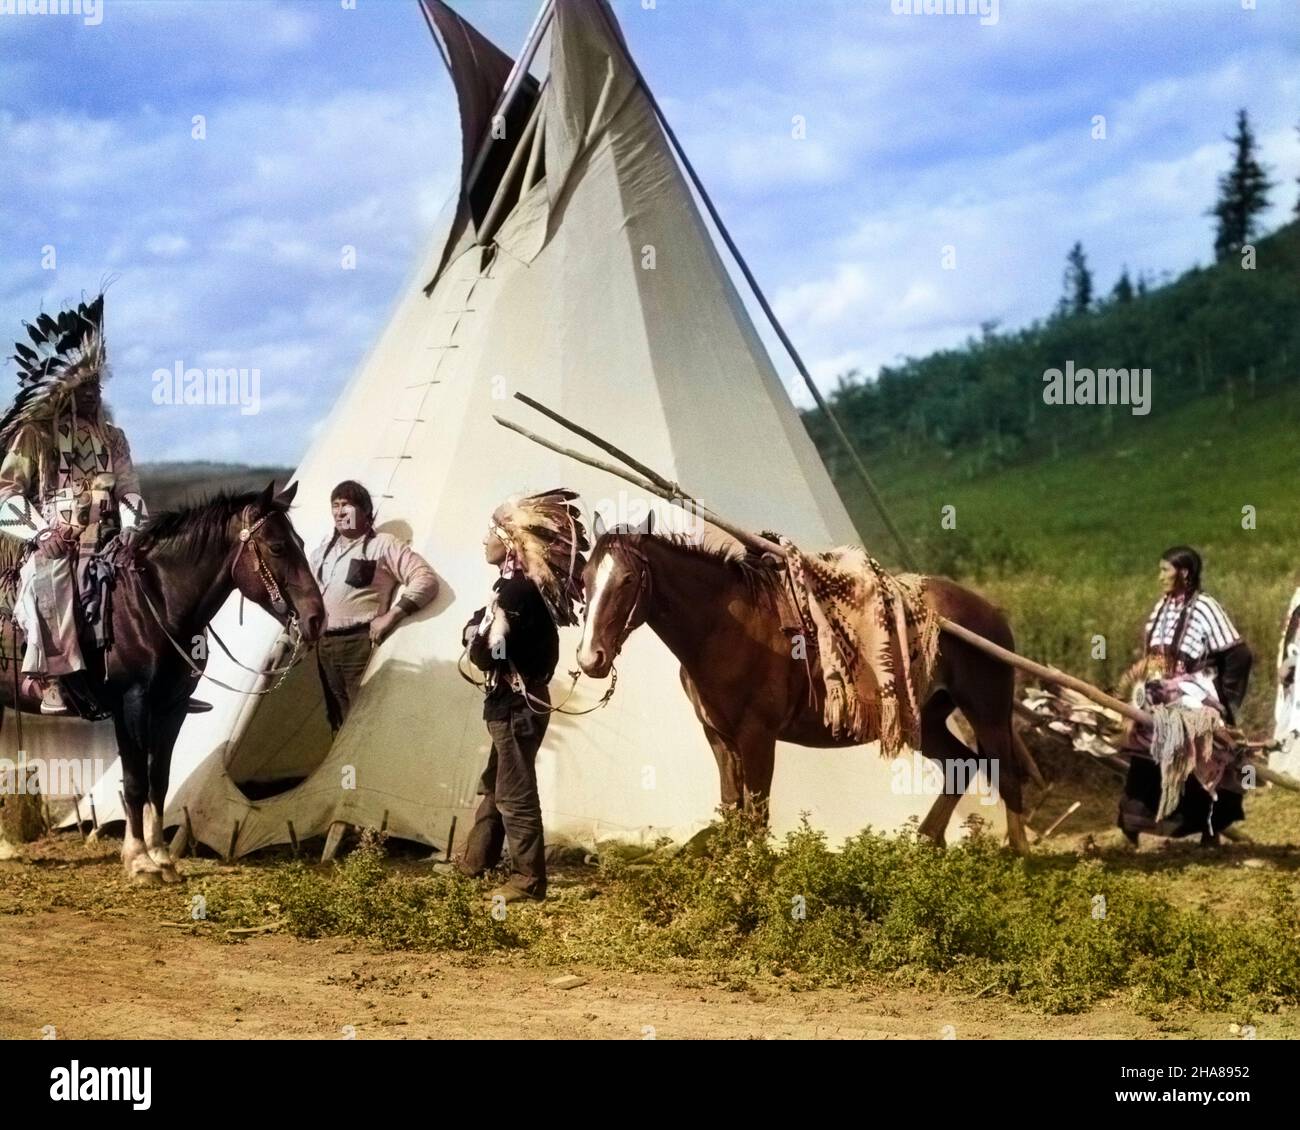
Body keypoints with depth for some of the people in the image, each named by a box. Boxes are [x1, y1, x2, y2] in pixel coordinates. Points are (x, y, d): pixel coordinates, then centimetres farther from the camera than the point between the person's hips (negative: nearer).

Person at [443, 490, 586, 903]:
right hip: (517, 701, 10)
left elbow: (485, 652, -24)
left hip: (515, 705, -10)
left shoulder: (514, 589, -21)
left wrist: (475, 628, -6)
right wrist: (486, 631, -2)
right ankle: (474, 863, 34)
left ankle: (528, 880, 4)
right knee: (494, 786, 21)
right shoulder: (524, 583, 10)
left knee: (515, 794, -3)